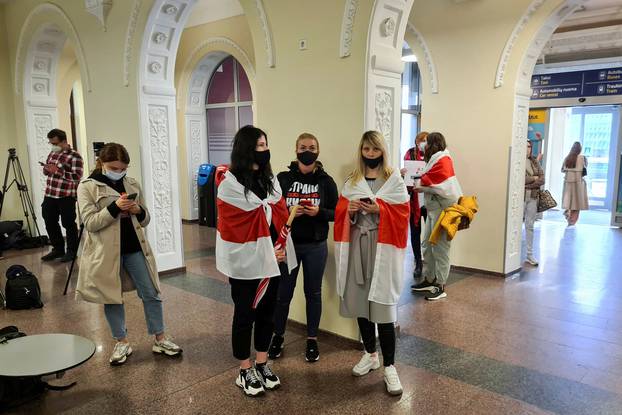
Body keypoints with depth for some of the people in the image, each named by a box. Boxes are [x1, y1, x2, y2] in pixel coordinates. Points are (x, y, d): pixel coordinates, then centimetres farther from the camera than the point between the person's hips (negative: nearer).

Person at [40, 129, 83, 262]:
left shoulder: (74, 156, -11)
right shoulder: (52, 153, 13)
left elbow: (77, 177, -18)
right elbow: (47, 172, 22)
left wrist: (58, 171, -23)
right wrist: (46, 169, -1)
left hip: (66, 197, -8)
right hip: (49, 196, 8)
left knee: (68, 224, 2)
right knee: (50, 224, 14)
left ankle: (72, 251, 15)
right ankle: (58, 249, 28)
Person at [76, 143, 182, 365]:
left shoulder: (133, 184, 7)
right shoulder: (87, 187, -4)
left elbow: (145, 220, 11)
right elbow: (90, 223, -12)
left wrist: (139, 211, -11)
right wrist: (114, 207, -25)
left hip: (135, 247, 3)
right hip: (107, 251, -3)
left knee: (151, 293, 5)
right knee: (112, 297, 9)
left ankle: (160, 339, 18)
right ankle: (122, 342, 26)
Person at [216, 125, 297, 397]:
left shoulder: (270, 179, 11)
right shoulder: (230, 183, -10)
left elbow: (280, 215, 8)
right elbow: (236, 227, -12)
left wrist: (279, 247, -6)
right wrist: (265, 251, -10)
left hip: (272, 258, 6)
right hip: (246, 261, -6)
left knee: (267, 310, 13)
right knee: (245, 313, 6)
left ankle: (262, 364, 29)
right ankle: (245, 371, 21)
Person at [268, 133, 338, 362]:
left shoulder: (326, 181, -2)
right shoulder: (283, 178, -3)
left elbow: (336, 213, 1)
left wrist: (319, 212, -18)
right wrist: (288, 213, -19)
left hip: (316, 247, 0)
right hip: (287, 244, 0)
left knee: (313, 293, 12)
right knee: (283, 293, 10)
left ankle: (312, 340, 29)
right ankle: (278, 336, 32)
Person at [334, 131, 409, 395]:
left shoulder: (394, 180, 0)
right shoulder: (351, 181, 12)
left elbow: (402, 214, -4)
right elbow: (340, 213, 10)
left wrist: (379, 210, -18)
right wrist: (350, 209, -10)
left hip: (382, 247, -4)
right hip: (356, 246, 5)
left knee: (383, 306, -6)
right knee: (359, 301, 11)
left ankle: (389, 366, 7)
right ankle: (370, 354, 30)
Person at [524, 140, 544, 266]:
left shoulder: (535, 162, 12)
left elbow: (542, 180, 4)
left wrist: (528, 185, -10)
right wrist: (534, 178, -6)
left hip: (533, 197, 5)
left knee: (530, 226, 7)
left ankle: (530, 254, 12)